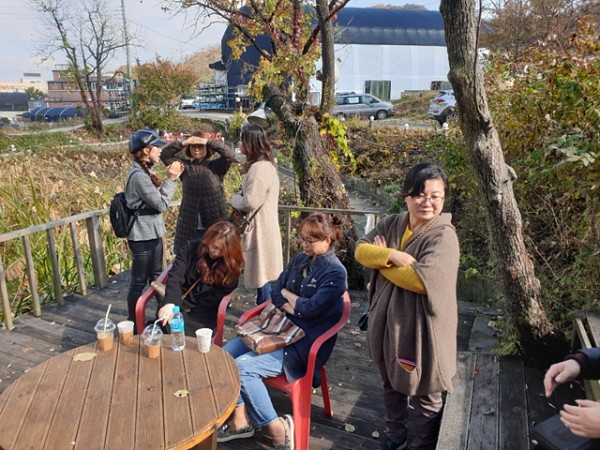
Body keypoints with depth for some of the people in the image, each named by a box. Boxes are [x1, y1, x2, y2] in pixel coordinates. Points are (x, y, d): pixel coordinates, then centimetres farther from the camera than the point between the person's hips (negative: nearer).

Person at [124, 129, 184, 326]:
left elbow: (157, 197, 10)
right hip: (143, 237, -10)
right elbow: (161, 204, -20)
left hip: (152, 233, 10)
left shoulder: (146, 171, 9)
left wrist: (171, 177, 1)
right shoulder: (139, 176, -22)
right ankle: (133, 323, 16)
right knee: (139, 281, 3)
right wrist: (171, 179, -15)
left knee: (156, 276, 19)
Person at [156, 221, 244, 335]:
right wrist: (170, 303, -33)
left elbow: (222, 293, -6)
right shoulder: (190, 248, -3)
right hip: (180, 303, 1)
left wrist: (190, 308, -14)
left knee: (183, 333, -26)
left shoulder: (232, 265, -5)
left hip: (204, 312, -1)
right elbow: (175, 277, -14)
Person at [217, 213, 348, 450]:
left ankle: (277, 428, -7)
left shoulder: (335, 273, -13)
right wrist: (296, 308, -12)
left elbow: (310, 309, -21)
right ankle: (240, 420, 6)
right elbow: (276, 293, 7)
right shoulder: (299, 260, 8)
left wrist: (287, 294, -3)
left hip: (305, 343, -8)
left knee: (243, 367, -22)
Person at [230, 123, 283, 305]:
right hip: (262, 227, 10)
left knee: (261, 276, 0)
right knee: (262, 274, 17)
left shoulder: (259, 168, -20)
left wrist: (235, 199, -3)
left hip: (259, 229, -10)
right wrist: (240, 196, 2)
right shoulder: (265, 164, 13)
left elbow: (249, 202, -22)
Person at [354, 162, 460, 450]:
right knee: (392, 385, 24)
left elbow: (422, 280, -28)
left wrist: (380, 260, -13)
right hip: (388, 321, 6)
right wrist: (391, 255, -23)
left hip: (421, 327, -6)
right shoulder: (392, 224, 2)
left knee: (424, 395, 13)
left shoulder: (444, 235, -18)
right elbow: (360, 248, -4)